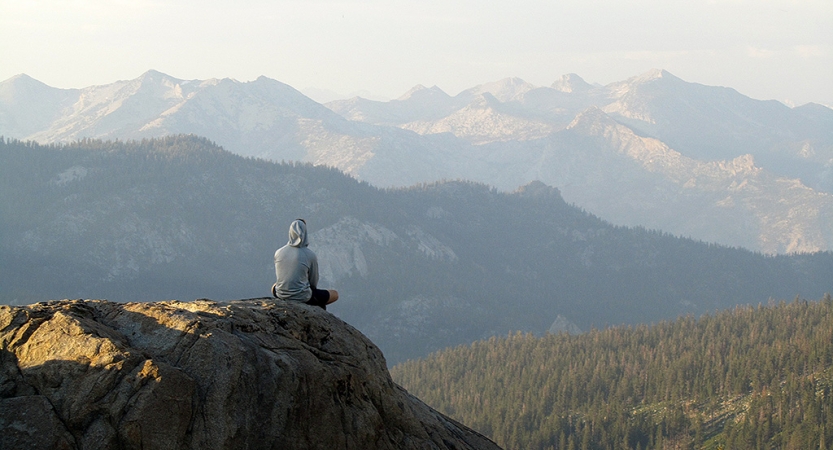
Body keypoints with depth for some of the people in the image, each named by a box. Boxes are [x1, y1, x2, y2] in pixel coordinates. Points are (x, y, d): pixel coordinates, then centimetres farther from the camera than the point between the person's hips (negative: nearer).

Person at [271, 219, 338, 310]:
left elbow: (278, 276, 10)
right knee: (335, 294, 20)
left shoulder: (278, 253, -4)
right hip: (303, 297, -4)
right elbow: (313, 283, -2)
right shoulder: (311, 255, -13)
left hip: (281, 295, 4)